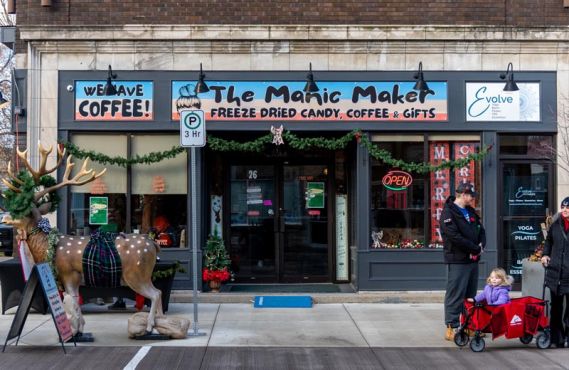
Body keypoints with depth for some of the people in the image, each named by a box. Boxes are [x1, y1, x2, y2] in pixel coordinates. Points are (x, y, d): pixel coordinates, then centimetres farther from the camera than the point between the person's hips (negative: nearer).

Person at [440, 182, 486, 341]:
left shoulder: (471, 212, 16)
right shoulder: (448, 213, -12)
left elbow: (481, 230, 18)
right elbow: (455, 237, -21)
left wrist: (480, 246, -3)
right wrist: (476, 249, -15)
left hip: (473, 260, 9)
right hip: (457, 261, -9)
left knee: (471, 295, 13)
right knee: (455, 295, -6)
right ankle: (451, 328, -2)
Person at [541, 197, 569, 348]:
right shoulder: (556, 225, 7)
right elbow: (549, 241, 23)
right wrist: (545, 254, 9)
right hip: (555, 273, 4)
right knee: (556, 307, 9)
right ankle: (556, 339, 16)